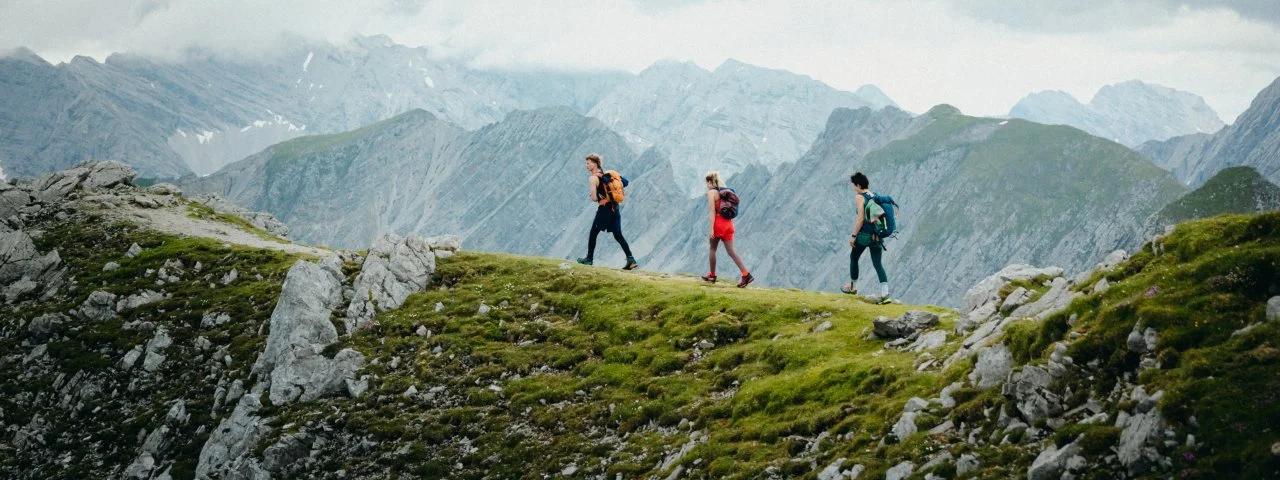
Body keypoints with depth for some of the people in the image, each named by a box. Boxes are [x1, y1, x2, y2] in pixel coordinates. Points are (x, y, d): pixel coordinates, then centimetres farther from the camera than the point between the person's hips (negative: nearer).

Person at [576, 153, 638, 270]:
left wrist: (591, 196, 7)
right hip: (615, 207, 7)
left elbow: (594, 198, -17)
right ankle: (631, 259, -2)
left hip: (604, 209, -7)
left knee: (593, 234, 8)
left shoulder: (593, 179, -11)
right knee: (618, 235, 7)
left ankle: (589, 259, 16)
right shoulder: (606, 174, 13)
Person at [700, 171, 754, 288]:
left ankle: (712, 275, 24)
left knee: (712, 249, 14)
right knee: (731, 251, 2)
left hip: (718, 222, -6)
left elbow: (712, 212, -13)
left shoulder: (711, 192, -7)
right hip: (728, 223, 6)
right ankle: (746, 274, -13)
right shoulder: (726, 191, 14)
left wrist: (711, 229, -14)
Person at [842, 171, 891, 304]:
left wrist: (853, 236, -11)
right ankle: (885, 294, -14)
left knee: (854, 257, 19)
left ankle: (852, 287, 31)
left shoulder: (859, 197, -9)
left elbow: (860, 219, -16)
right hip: (877, 236, 6)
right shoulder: (875, 197, 11)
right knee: (878, 264, 1)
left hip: (864, 234, -6)